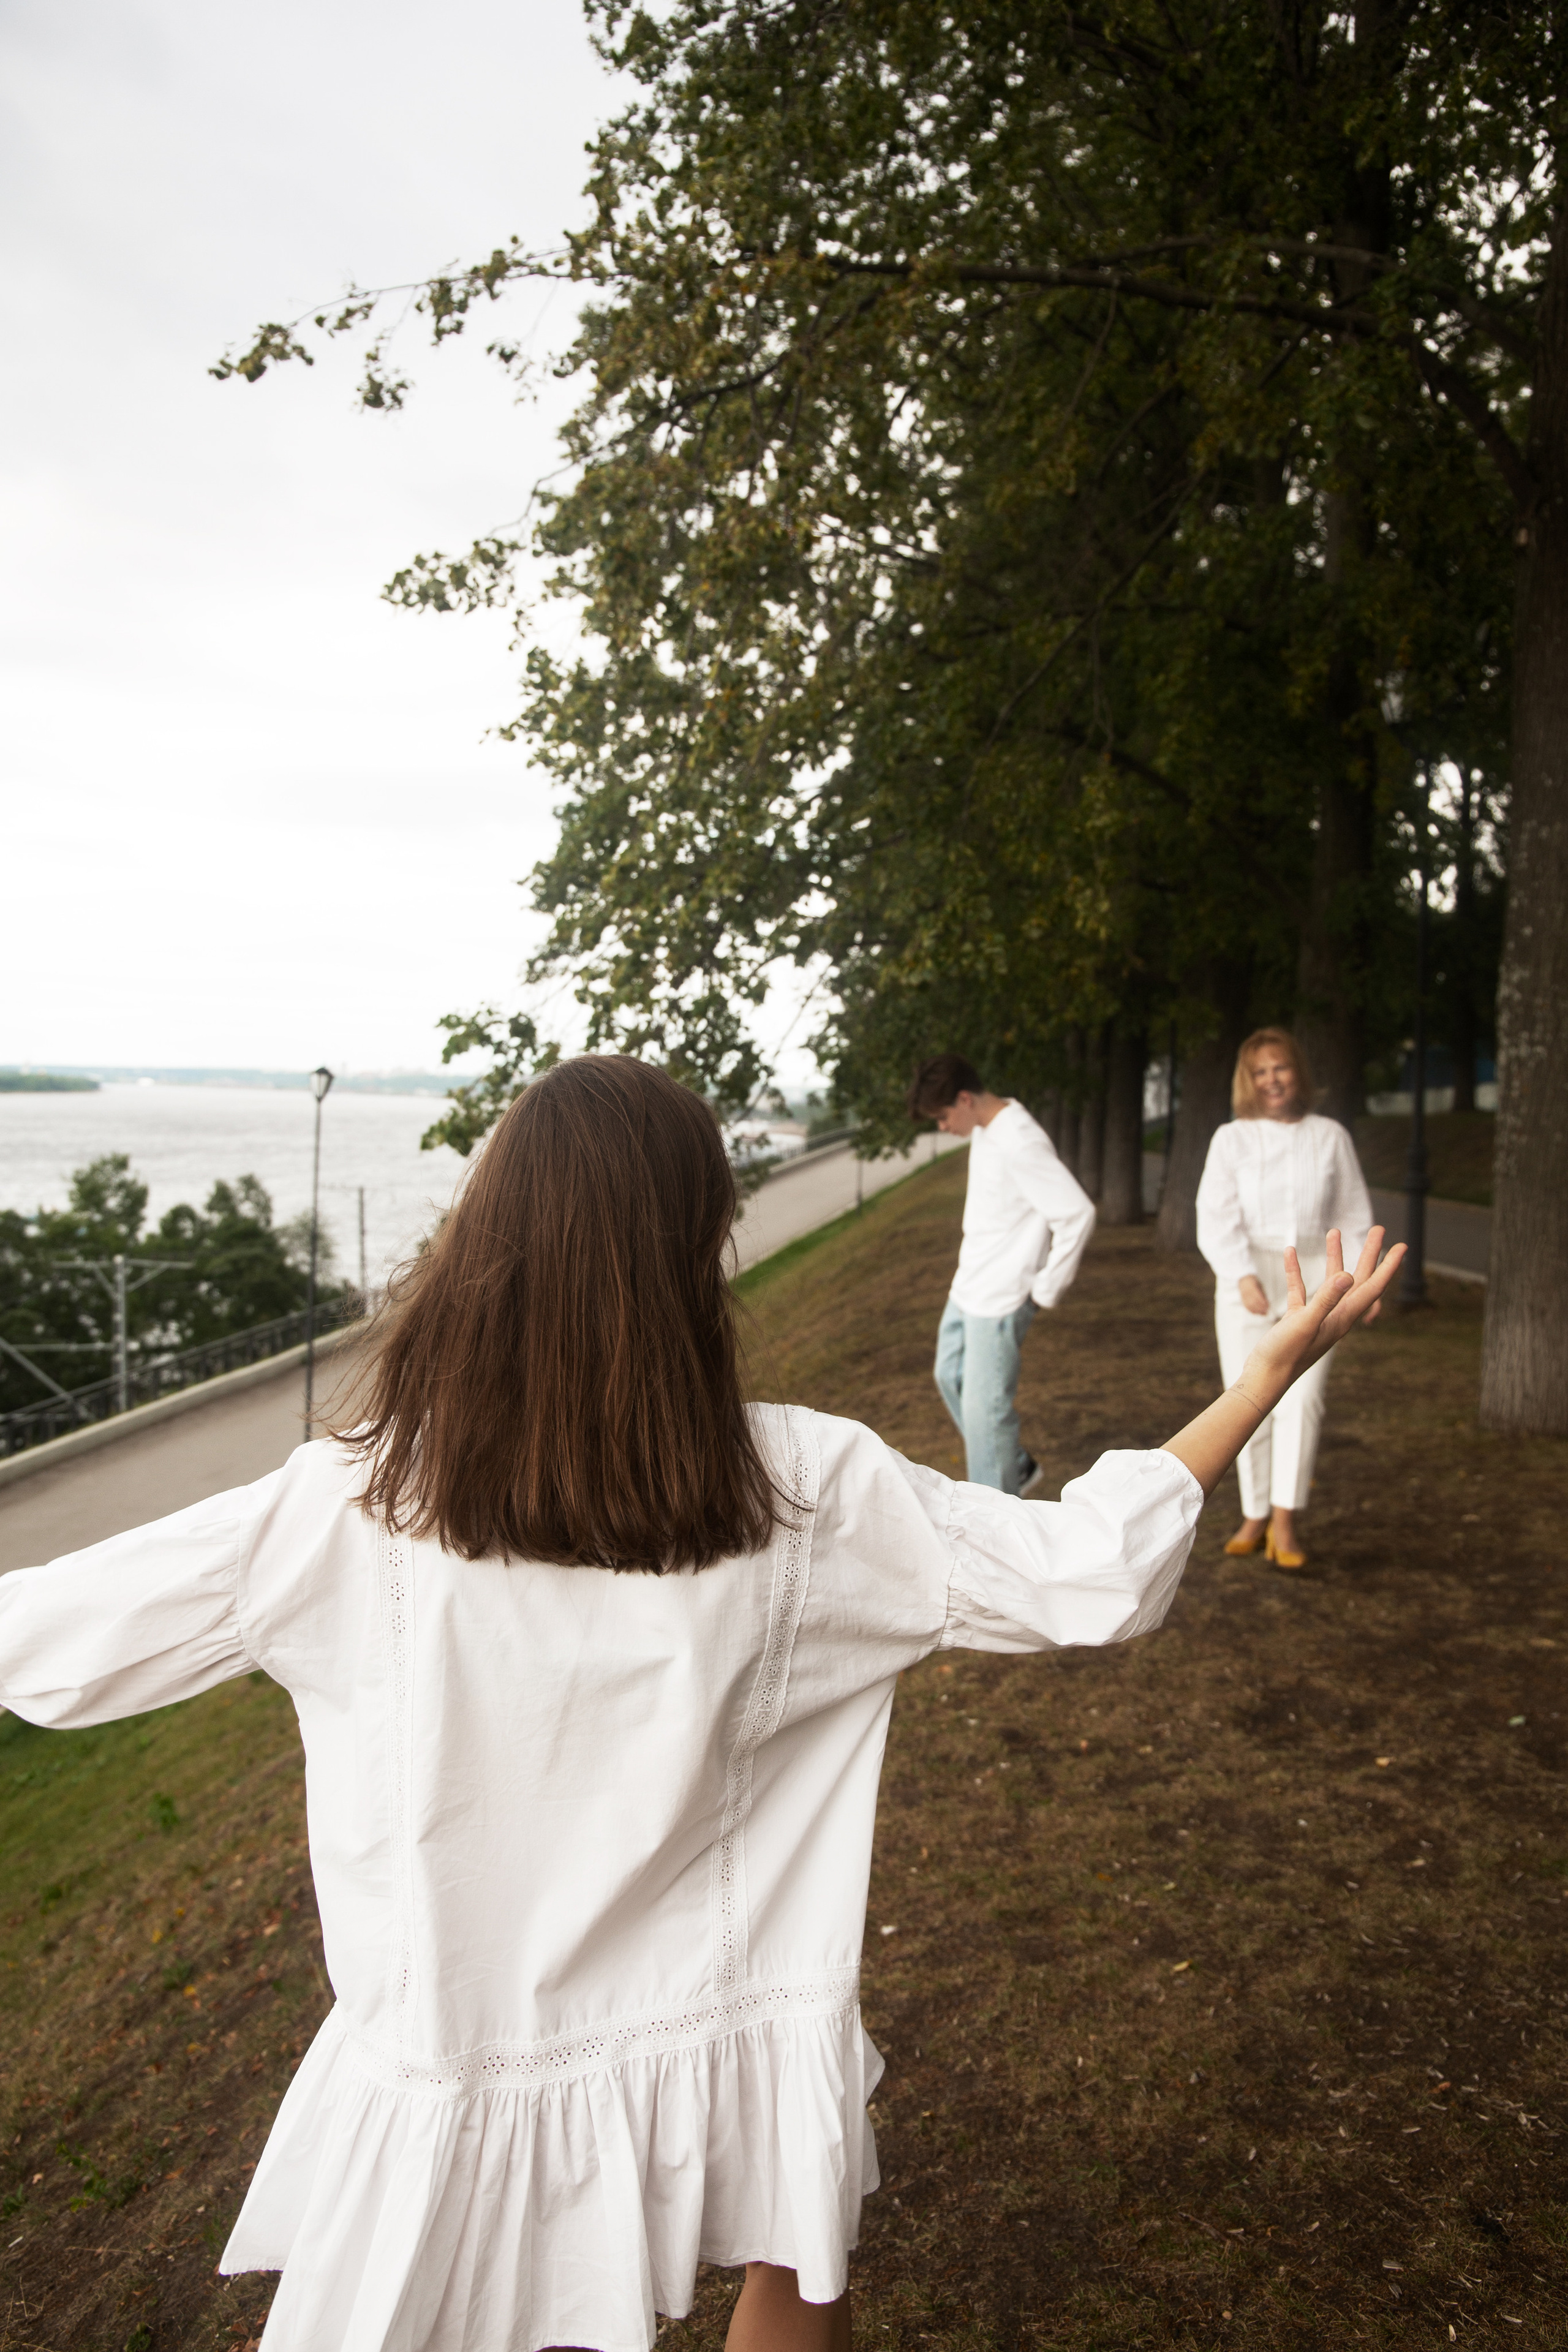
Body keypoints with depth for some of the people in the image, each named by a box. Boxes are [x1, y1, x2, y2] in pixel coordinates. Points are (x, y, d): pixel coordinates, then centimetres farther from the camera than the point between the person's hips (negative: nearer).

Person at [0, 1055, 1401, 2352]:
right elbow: (1096, 1577, -11)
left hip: (457, 2072, -1)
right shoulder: (804, 1495, -18)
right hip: (734, 2066, 2)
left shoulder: (343, 1515, -20)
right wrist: (1272, 1372, 0)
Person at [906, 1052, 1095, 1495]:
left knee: (986, 1407, -3)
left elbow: (1078, 1214, -26)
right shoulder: (984, 1131, 6)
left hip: (1000, 1299, -10)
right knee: (951, 1377, 20)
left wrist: (1045, 1290, -17)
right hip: (967, 1288, 10)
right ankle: (1017, 1469, 36)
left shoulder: (1020, 1143, -24)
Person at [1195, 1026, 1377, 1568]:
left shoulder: (1329, 1137, 5)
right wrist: (1242, 1276, -22)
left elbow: (1353, 1216, 12)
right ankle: (1254, 1514, 16)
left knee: (1302, 1396, -13)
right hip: (1247, 1282, 0)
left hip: (1311, 1279, 0)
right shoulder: (1232, 1139, 1)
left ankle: (1285, 1519, -10)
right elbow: (1216, 1218, -8)